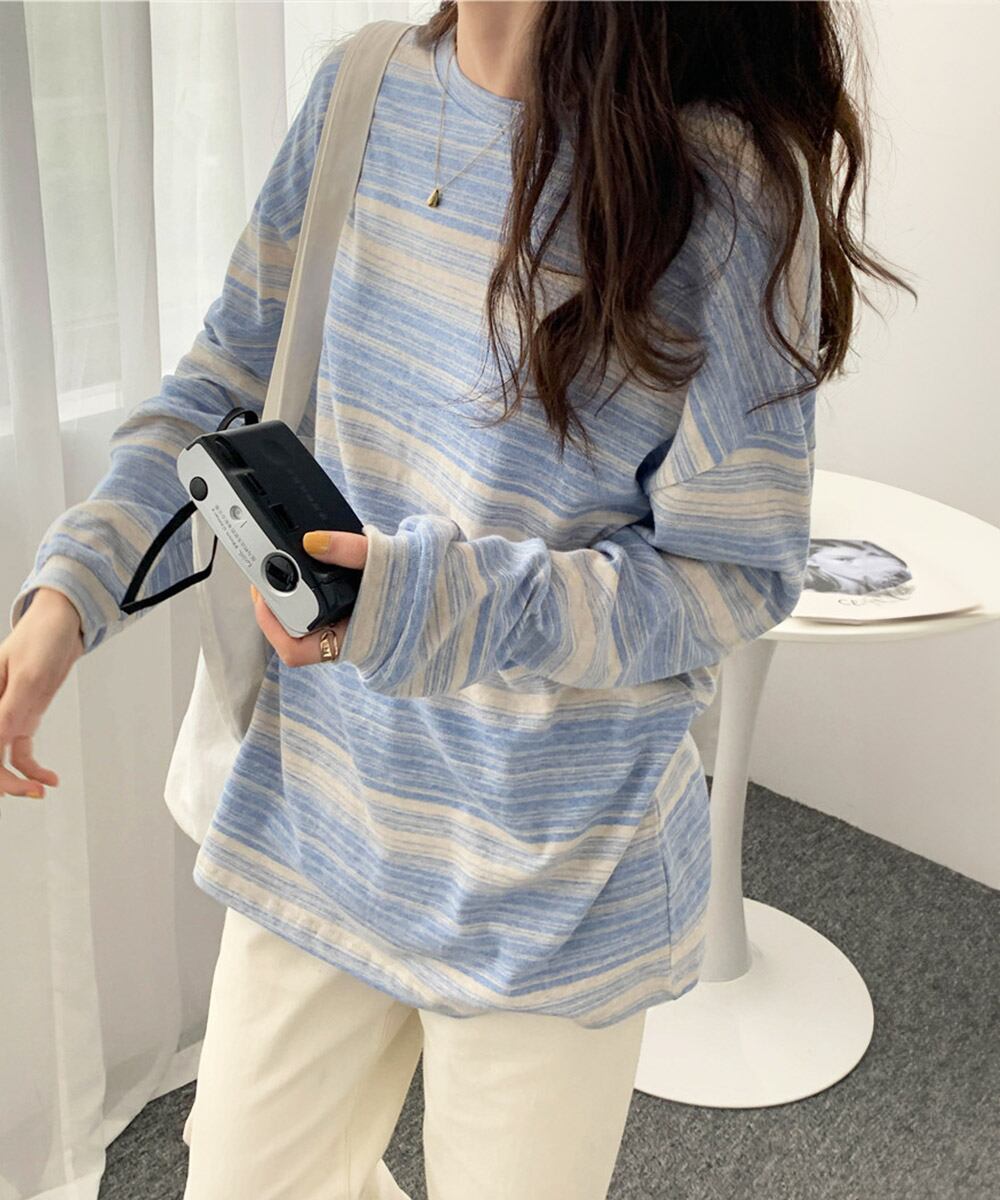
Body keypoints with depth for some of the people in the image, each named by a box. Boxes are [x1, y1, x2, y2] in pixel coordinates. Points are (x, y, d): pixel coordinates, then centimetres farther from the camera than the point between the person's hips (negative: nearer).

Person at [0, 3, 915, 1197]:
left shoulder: (730, 185, -19)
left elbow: (732, 572, -15)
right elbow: (228, 381, 5)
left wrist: (440, 603, -30)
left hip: (554, 884, -4)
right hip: (313, 818, 5)